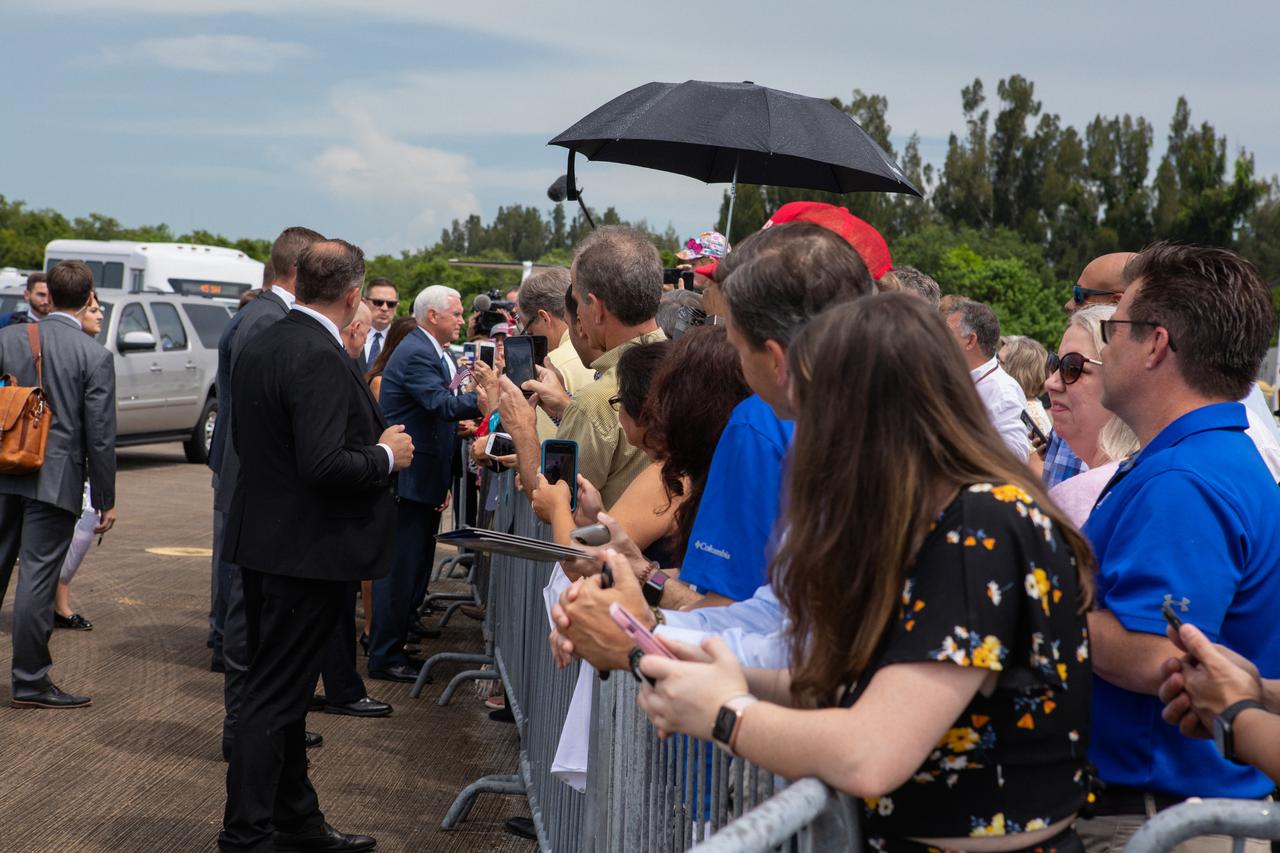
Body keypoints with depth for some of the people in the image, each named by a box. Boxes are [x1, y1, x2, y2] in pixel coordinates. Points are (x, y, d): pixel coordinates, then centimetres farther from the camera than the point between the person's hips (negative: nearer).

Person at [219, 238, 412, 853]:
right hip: (307, 549, -10)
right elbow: (322, 463, -28)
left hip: (262, 542, 10)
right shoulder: (321, 359, -21)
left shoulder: (261, 346, 7)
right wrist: (386, 456, -11)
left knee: (282, 689, 17)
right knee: (277, 695, -2)